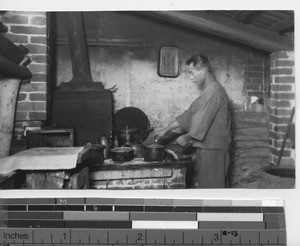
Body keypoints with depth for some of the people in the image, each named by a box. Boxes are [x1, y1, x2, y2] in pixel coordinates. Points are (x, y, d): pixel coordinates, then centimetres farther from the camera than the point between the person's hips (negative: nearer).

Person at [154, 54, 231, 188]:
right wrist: (165, 130, 17)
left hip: (212, 148, -10)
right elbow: (189, 115, 20)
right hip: (205, 147, 10)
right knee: (200, 184, 15)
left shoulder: (214, 91, -16)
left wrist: (186, 138, -6)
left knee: (211, 186, -5)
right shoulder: (207, 91, 18)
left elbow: (202, 121, -19)